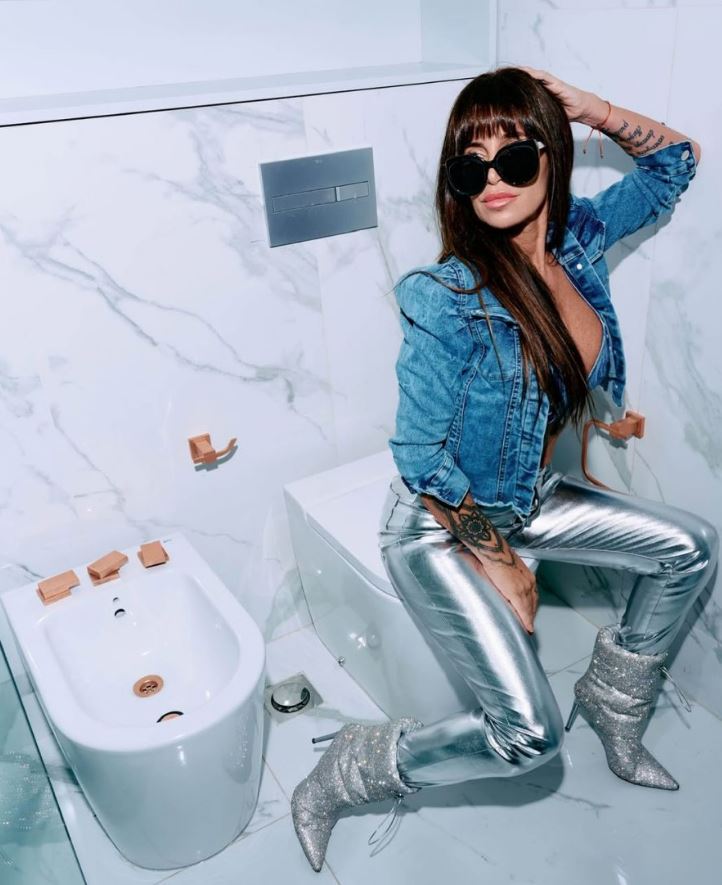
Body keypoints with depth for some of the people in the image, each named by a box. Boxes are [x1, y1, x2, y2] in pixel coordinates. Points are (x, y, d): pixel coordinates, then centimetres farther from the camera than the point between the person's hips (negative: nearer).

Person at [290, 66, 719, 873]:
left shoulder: (577, 237, -7)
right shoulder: (447, 298, -27)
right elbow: (419, 455, -22)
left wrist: (586, 106, -6)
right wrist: (496, 559, -13)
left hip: (529, 499, 8)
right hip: (441, 524, -7)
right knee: (529, 736, -13)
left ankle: (613, 708, 32)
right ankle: (340, 777, 9)